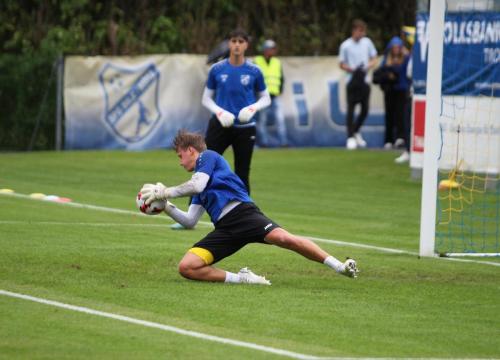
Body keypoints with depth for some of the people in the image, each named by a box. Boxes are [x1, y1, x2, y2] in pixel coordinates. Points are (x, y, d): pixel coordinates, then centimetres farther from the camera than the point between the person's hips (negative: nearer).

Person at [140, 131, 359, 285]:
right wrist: (166, 206, 19)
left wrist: (165, 192, 6)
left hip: (241, 212, -7)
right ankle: (240, 278, -12)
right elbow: (189, 221, 32)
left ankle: (340, 266, -31)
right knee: (186, 267, -14)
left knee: (282, 238, -34)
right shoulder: (198, 178, 35)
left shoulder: (208, 157, 14)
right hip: (224, 229, 7)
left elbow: (197, 186, -5)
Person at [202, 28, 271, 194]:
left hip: (245, 128, 0)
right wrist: (219, 111, -12)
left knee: (242, 174, 7)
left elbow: (266, 98, 8)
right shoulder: (217, 69, 0)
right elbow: (206, 99, 7)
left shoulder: (254, 71, -2)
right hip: (220, 125, 0)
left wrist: (253, 108, -13)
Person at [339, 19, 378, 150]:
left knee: (365, 110, 6)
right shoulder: (345, 45, -4)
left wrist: (367, 67, -8)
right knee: (351, 109, -5)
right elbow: (342, 64, 1)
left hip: (364, 81, 4)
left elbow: (374, 60, 13)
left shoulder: (367, 42, 6)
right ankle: (350, 137, -2)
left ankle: (356, 131, 28)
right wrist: (352, 70, -17)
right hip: (352, 81, -4)